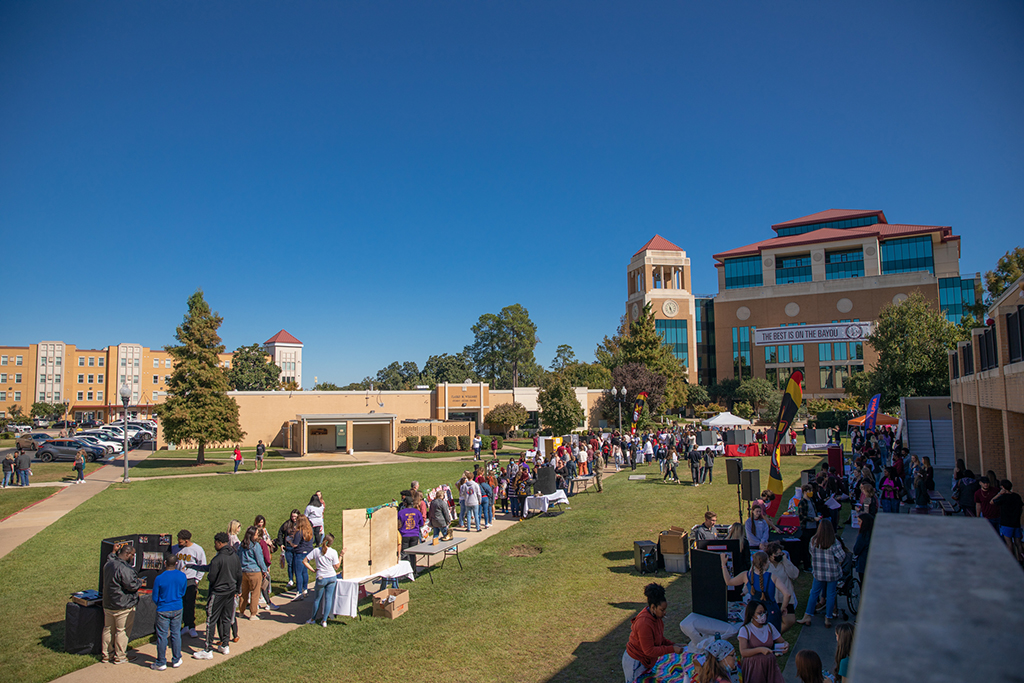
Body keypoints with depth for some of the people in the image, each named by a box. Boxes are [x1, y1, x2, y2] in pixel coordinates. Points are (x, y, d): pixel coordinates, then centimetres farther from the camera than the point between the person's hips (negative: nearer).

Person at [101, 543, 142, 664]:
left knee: (108, 629, 18)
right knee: (122, 631, 5)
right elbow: (132, 585, -23)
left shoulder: (108, 564, 2)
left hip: (108, 604, 9)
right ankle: (119, 657, 14)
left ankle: (105, 655, 28)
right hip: (123, 606, -9)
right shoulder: (124, 568, -26)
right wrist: (140, 582, -5)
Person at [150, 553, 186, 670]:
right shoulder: (182, 576, -7)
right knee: (176, 634, 13)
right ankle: (176, 660, 22)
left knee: (162, 636, 7)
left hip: (163, 611, -3)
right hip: (177, 609, 3)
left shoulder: (159, 578, -16)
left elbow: (155, 598, -6)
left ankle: (161, 663, 16)